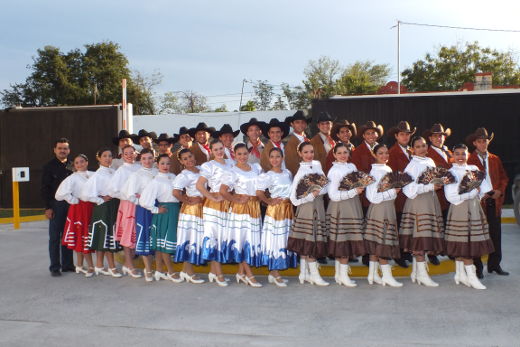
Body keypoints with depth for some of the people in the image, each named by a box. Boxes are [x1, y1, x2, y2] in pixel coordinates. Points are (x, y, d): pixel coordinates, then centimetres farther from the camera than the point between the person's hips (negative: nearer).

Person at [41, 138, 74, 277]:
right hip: (55, 204, -3)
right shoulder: (49, 166, 2)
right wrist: (48, 207, -9)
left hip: (70, 204, 3)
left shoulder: (72, 166, 9)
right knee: (54, 237, 1)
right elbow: (45, 188, -1)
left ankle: (67, 264, 16)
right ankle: (55, 267, 6)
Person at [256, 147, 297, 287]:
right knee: (275, 239, -2)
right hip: (275, 209, -7)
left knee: (284, 240, 9)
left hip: (288, 209, 7)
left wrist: (290, 201, 5)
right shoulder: (267, 175, -10)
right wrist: (269, 201, -8)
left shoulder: (288, 173, 10)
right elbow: (259, 193, -18)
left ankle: (273, 273, 18)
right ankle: (275, 274, 5)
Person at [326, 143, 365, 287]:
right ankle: (343, 275, 5)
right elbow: (333, 195, -17)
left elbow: (357, 185, 24)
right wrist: (354, 192, -18)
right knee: (344, 242, -4)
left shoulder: (352, 166, 12)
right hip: (341, 208, -7)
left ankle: (339, 273, 18)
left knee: (341, 242, 11)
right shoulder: (334, 171, -11)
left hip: (352, 207, 7)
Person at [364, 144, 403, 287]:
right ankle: (387, 276, 4)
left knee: (376, 244, 11)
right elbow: (373, 197, -18)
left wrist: (395, 190, 6)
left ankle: (373, 274, 17)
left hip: (388, 209, 8)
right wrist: (392, 192, -14)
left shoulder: (388, 169, 13)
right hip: (379, 209, -8)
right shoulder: (375, 172, -13)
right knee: (382, 243, -3)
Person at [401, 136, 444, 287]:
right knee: (420, 236, -8)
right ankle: (421, 273, -2)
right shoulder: (413, 165, -6)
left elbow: (435, 180, 25)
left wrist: (439, 184, 4)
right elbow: (410, 187, -15)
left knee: (426, 237, 8)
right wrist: (431, 186, -15)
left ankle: (415, 271, 15)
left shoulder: (430, 162, 17)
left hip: (431, 201, 7)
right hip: (418, 201, -7)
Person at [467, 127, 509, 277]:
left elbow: (504, 177, 16)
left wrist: (500, 191, -1)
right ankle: (477, 266, 9)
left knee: (496, 233, 7)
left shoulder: (495, 159, 15)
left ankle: (494, 264, 18)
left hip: (494, 200, 5)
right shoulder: (469, 160, -1)